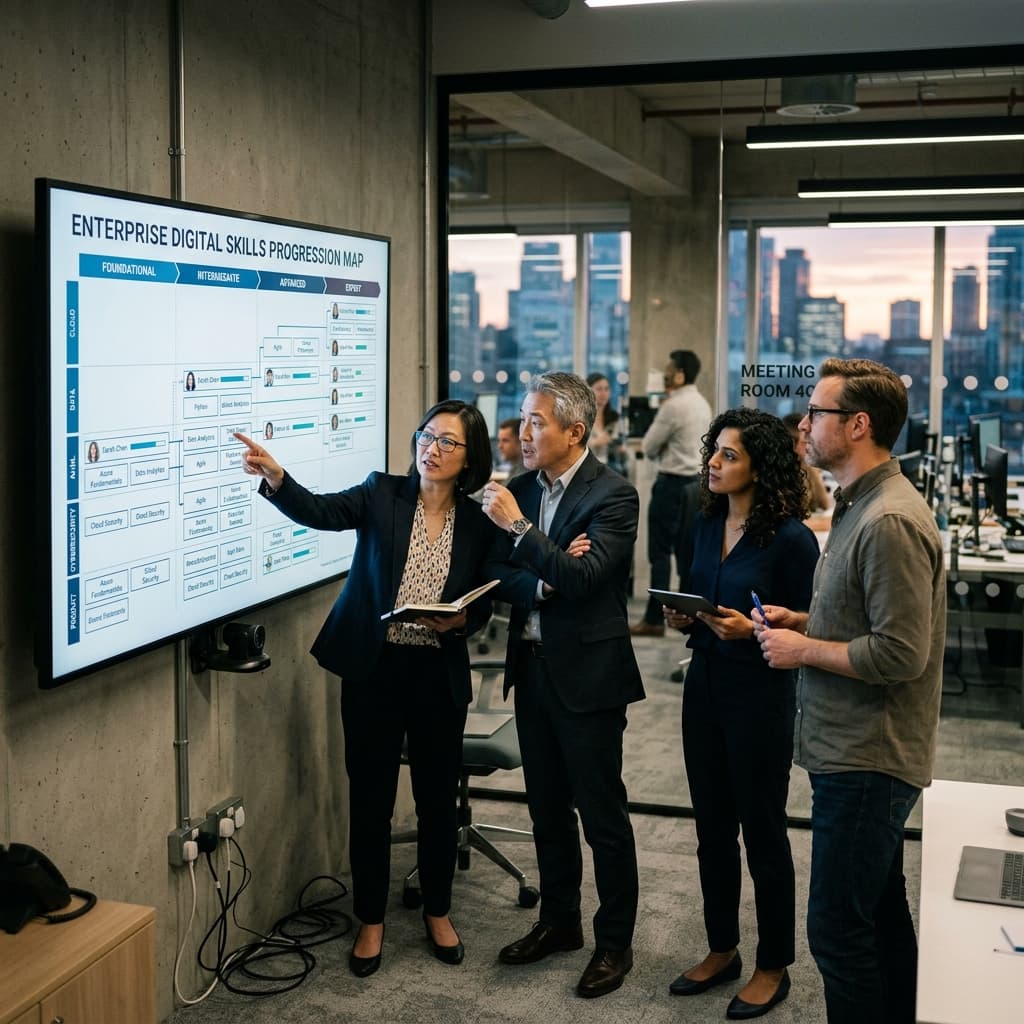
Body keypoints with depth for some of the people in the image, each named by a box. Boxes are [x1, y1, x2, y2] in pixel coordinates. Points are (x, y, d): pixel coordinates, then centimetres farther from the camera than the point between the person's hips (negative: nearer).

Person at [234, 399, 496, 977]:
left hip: (438, 676, 1)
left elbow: (484, 607, 10)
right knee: (371, 798, 6)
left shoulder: (478, 525, 2)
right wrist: (274, 475, -37)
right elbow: (319, 512, -19)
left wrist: (459, 620, -13)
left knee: (438, 797, 12)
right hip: (373, 670, -1)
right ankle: (371, 920, 24)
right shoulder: (383, 495, -1)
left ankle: (438, 911, 32)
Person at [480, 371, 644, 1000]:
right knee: (547, 807, 17)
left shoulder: (612, 495, -13)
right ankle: (559, 923, 33)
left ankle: (615, 942, 19)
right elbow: (497, 575, 3)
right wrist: (541, 583, -16)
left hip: (588, 674, -6)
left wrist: (520, 528, -25)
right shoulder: (522, 488, 7)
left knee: (602, 813, 4)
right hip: (532, 668, 7)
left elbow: (584, 578, -24)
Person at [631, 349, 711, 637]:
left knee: (661, 552, -4)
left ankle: (654, 619, -3)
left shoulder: (673, 406, -15)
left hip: (673, 483, -8)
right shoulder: (703, 404, 12)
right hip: (697, 481, 8)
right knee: (687, 551, 11)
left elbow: (649, 447, -8)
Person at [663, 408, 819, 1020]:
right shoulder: (707, 526, 5)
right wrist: (686, 621, -5)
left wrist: (751, 630, -26)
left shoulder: (790, 538, -15)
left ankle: (774, 967, 23)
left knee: (762, 832, 6)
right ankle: (722, 950, 32)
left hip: (761, 694, -7)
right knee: (713, 828, 16)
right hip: (705, 686, 7)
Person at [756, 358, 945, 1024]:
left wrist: (803, 649, -15)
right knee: (881, 915, 20)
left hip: (867, 761, -10)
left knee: (837, 931, -2)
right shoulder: (860, 506, 12)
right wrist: (804, 621, 7)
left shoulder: (891, 522, -21)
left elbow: (901, 654, -24)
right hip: (860, 751, 10)